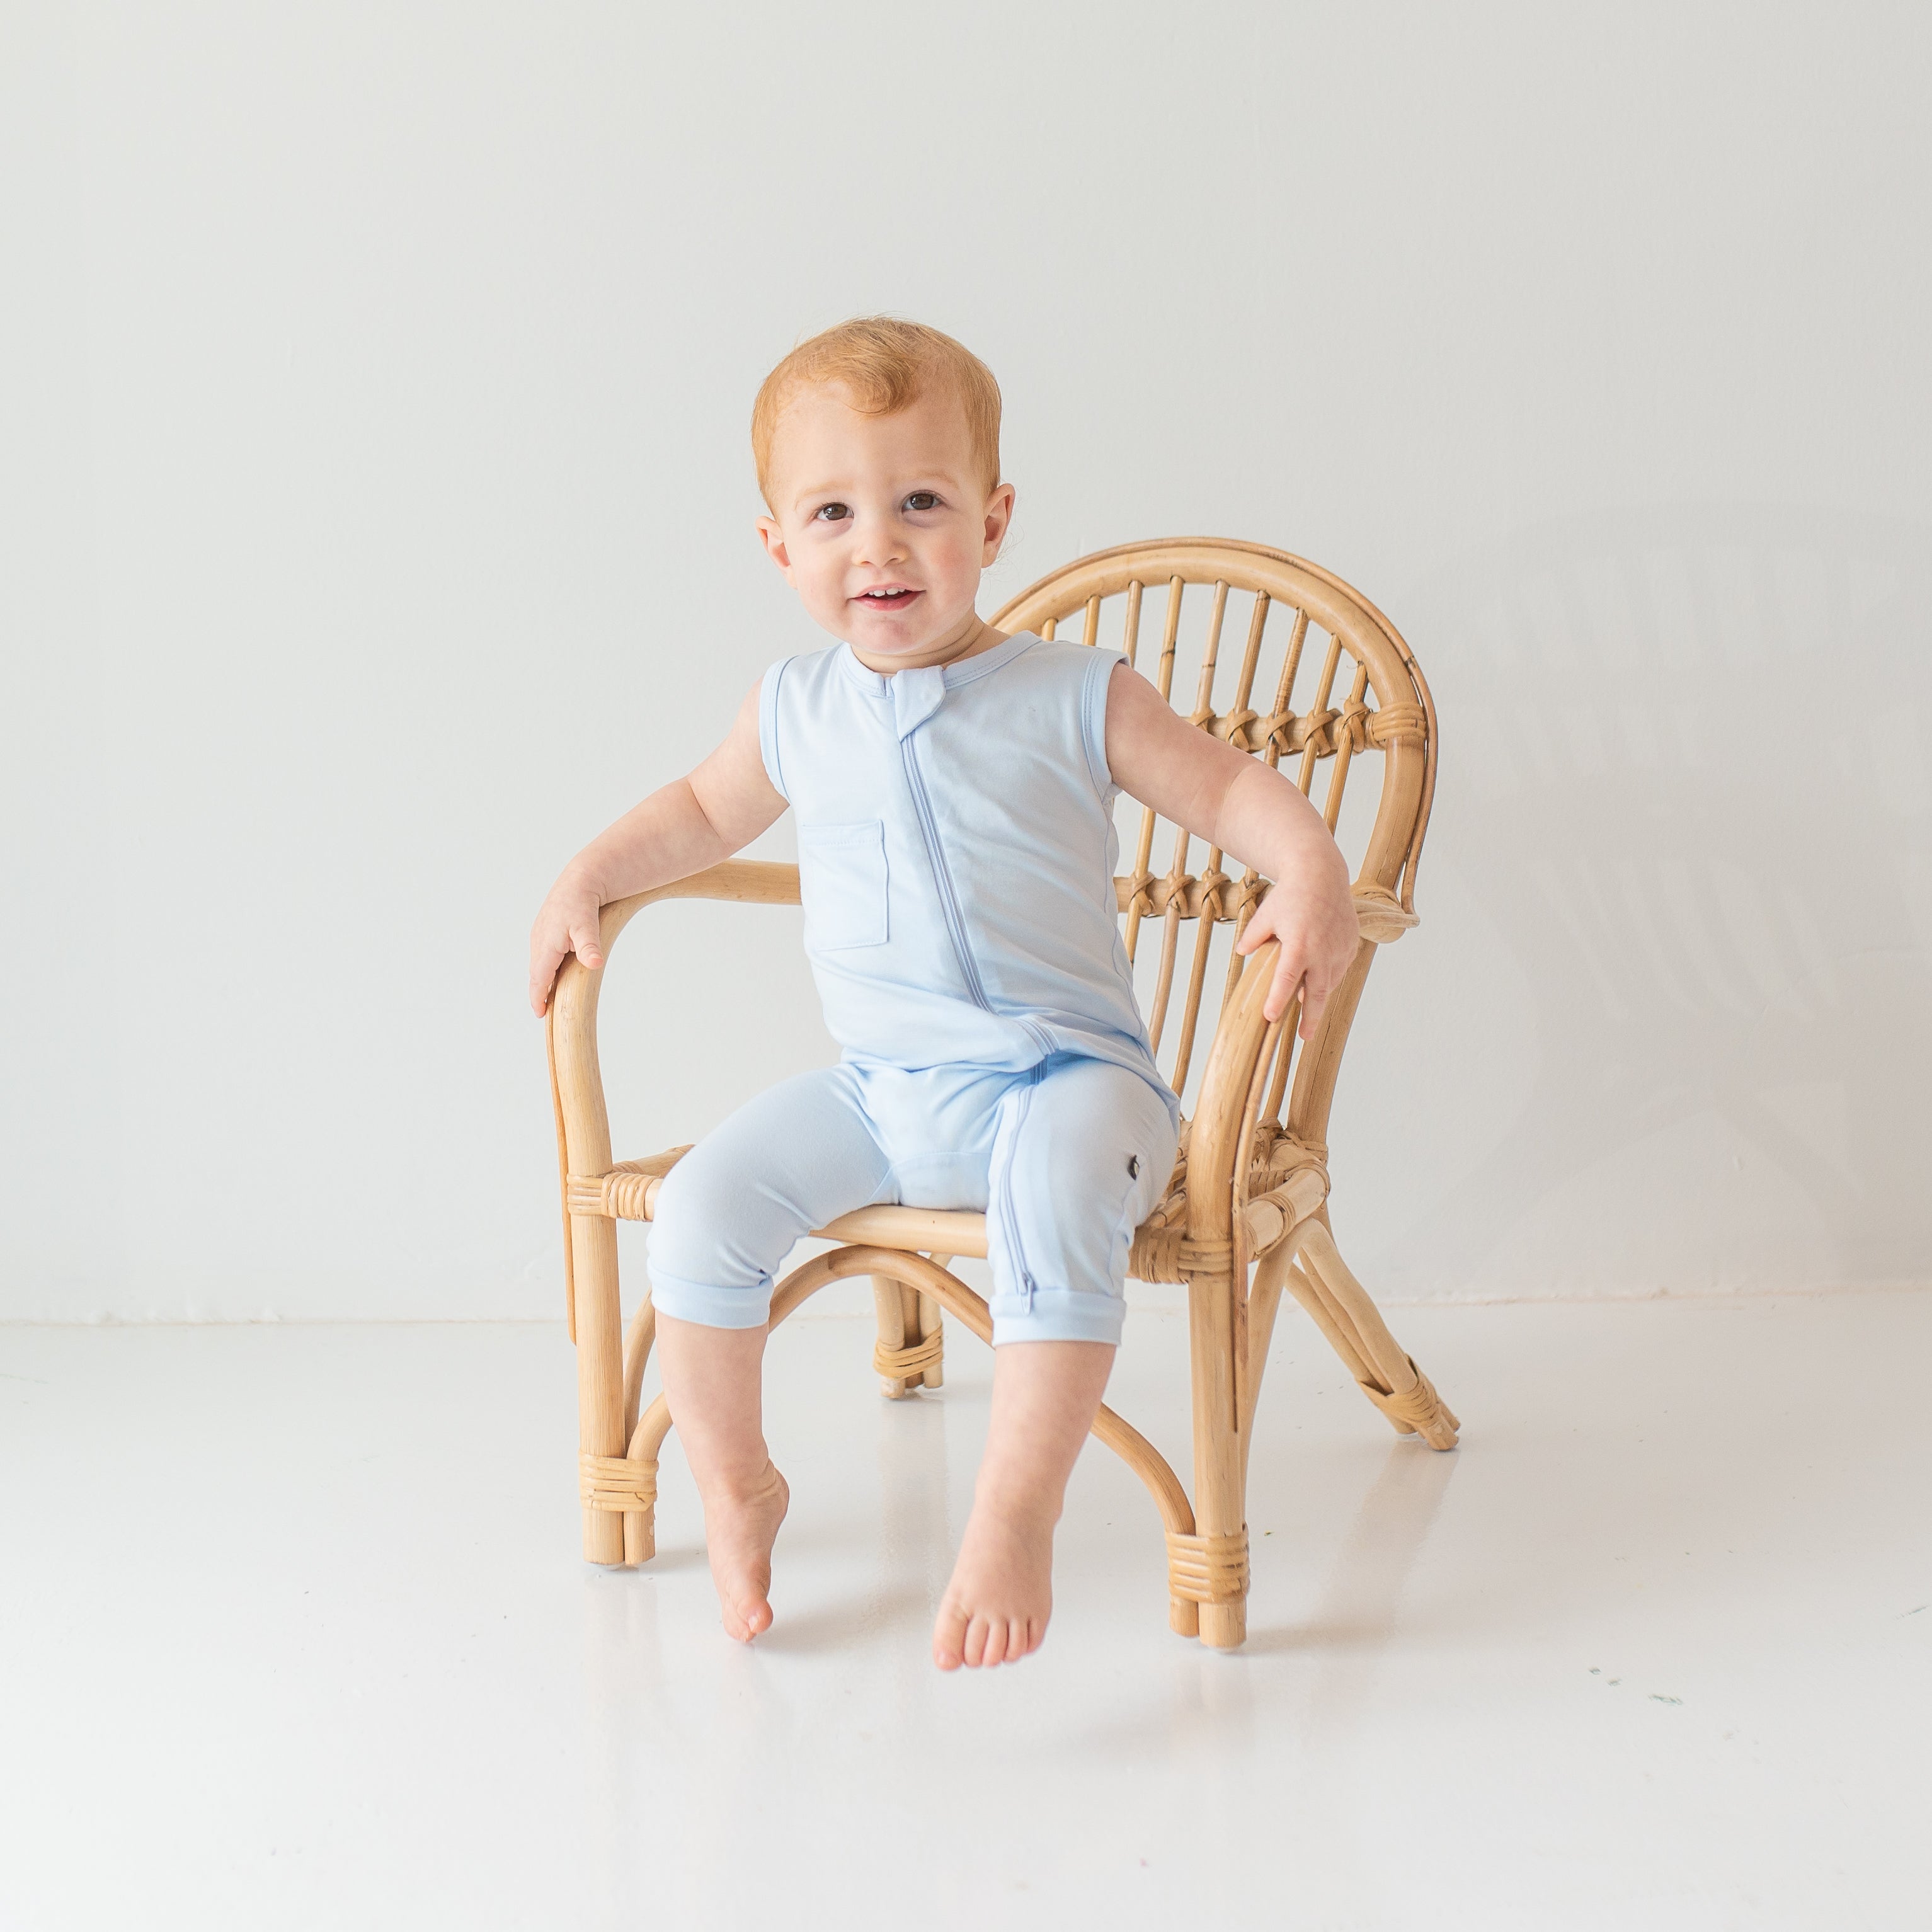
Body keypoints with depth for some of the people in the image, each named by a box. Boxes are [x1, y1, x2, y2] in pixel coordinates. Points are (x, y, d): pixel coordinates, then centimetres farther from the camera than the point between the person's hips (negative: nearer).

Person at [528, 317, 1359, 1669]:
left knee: (1056, 1197, -36)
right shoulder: (796, 715, 6)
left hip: (1064, 1073, -4)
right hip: (875, 1092, 4)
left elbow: (1232, 788, -1)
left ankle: (1017, 1514, -27)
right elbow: (706, 809, 26)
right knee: (703, 1206, -14)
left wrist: (1316, 881, -20)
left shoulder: (1076, 699, -5)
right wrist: (590, 879, 15)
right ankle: (735, 1482, 8)